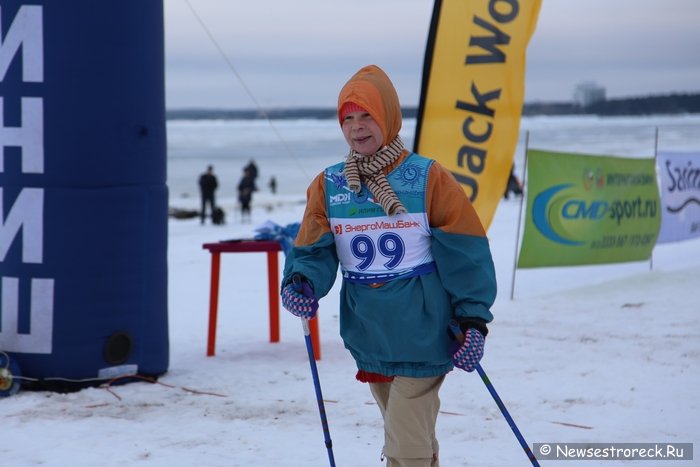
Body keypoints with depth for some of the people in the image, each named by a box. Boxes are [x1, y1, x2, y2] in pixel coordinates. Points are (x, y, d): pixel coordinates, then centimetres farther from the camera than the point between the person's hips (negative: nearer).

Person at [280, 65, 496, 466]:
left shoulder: (428, 179, -9)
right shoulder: (328, 186, 3)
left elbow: (466, 255, -7)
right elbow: (314, 250, 1)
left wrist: (473, 321, -11)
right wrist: (300, 284, -20)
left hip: (420, 338, -5)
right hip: (369, 342, 5)